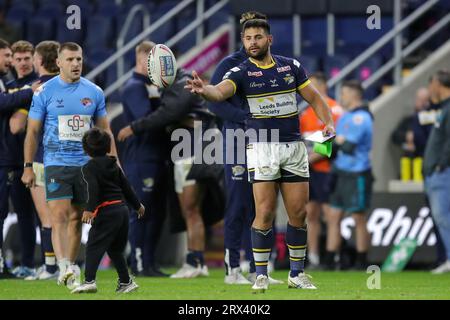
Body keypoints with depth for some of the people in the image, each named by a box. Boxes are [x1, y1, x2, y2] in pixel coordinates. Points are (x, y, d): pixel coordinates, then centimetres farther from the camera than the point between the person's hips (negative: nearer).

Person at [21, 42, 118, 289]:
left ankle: (70, 270, 17)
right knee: (59, 215, -16)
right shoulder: (45, 92, -2)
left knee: (76, 218, 7)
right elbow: (33, 131, 2)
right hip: (56, 164, -3)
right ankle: (63, 267, -26)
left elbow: (104, 130, 14)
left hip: (86, 164, 3)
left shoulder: (94, 92, 6)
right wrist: (28, 167, -3)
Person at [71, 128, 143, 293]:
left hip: (106, 211, -7)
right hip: (122, 209, 7)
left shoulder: (89, 168, -4)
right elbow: (126, 186, 23)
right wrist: (137, 205, 34)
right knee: (115, 249, 18)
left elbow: (93, 188, -19)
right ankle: (126, 282, 18)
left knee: (94, 247, -9)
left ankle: (89, 280, -22)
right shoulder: (114, 165, 17)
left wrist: (89, 209, -27)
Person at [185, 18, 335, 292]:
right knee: (265, 213, -8)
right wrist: (204, 90, -47)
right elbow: (220, 92, -24)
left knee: (299, 213, 4)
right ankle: (261, 275, 1)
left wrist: (328, 123, -4)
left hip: (294, 146, 3)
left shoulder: (291, 66, 6)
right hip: (262, 148, -3)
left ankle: (297, 274, 15)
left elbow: (314, 97, 13)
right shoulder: (241, 72, -4)